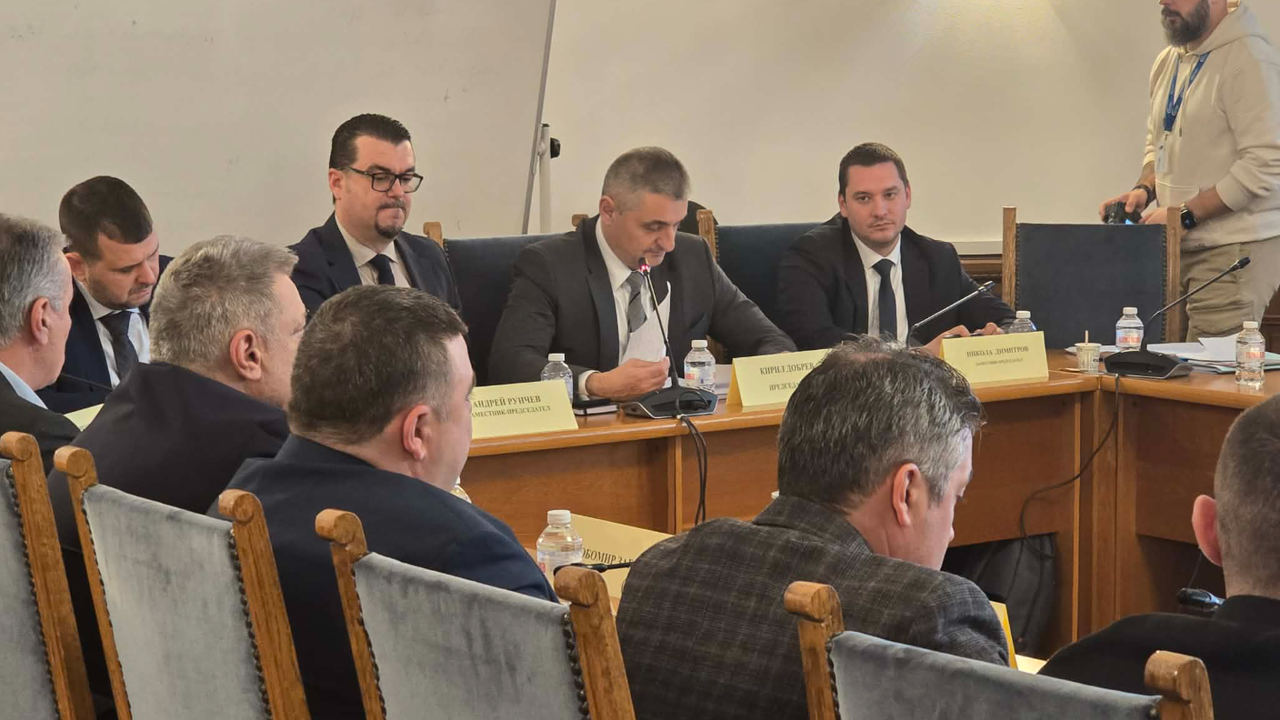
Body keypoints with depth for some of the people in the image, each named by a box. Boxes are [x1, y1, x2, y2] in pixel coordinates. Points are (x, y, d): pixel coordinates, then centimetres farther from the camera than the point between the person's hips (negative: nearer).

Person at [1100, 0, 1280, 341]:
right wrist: (1144, 190, 5)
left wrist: (1183, 214, -17)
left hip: (1234, 251, -7)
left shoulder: (1249, 60, -12)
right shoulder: (1167, 61, 14)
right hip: (1179, 246, 7)